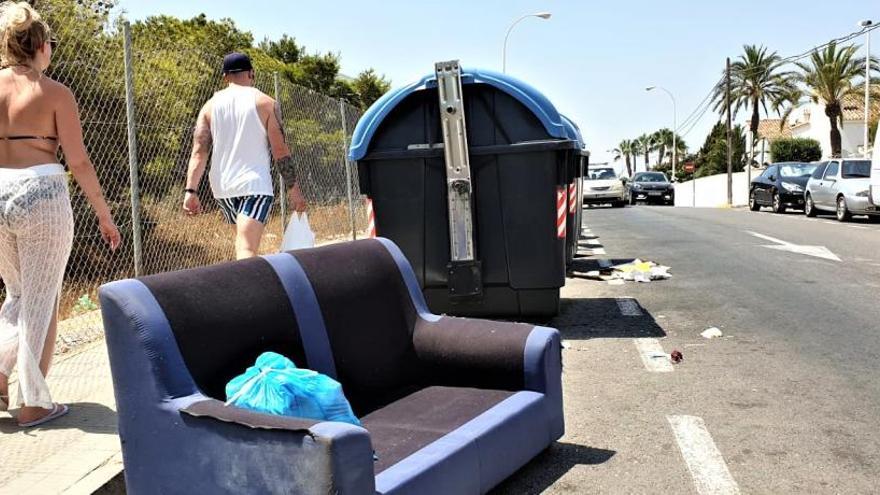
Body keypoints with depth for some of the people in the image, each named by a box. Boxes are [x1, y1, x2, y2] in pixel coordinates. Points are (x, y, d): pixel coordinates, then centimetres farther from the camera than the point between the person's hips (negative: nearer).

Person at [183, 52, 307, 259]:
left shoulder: (211, 105, 8)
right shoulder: (265, 103, -1)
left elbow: (199, 151, -1)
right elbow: (281, 151, -5)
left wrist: (191, 190, -3)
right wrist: (293, 189, 1)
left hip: (222, 188, 4)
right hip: (254, 185, -4)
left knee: (244, 242, 22)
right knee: (246, 249, -14)